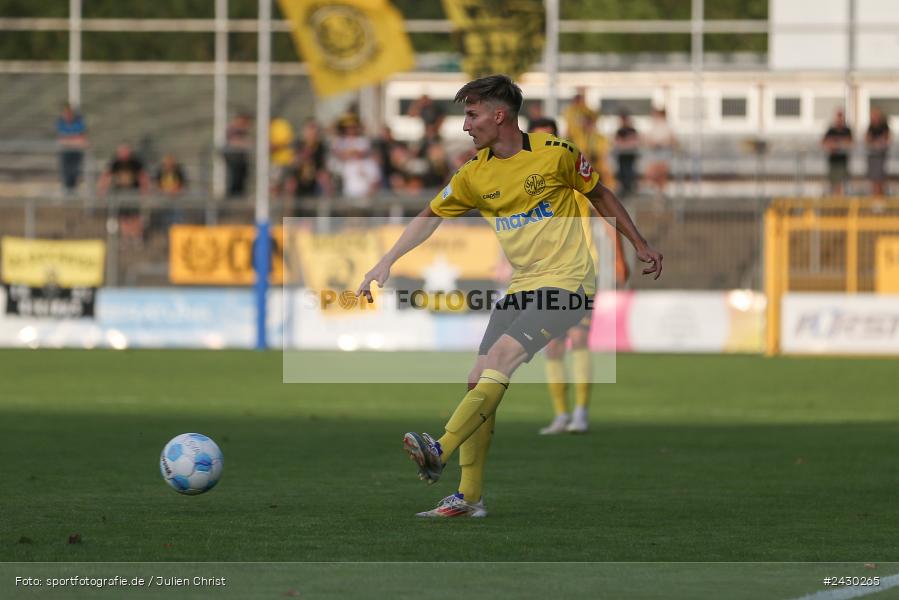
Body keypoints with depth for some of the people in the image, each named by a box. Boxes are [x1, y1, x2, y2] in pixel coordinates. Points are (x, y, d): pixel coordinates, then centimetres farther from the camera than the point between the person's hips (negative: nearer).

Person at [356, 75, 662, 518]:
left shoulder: (555, 154, -7)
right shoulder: (474, 175, 5)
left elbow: (599, 195, 8)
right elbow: (430, 217, 11)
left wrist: (640, 245, 14)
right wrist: (386, 262, 1)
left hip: (566, 282, -6)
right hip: (519, 288, 6)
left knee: (502, 356, -24)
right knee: (479, 382, -3)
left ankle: (440, 452, -31)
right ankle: (469, 496, 2)